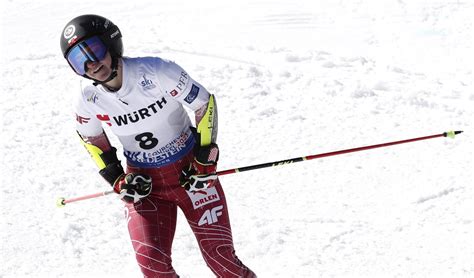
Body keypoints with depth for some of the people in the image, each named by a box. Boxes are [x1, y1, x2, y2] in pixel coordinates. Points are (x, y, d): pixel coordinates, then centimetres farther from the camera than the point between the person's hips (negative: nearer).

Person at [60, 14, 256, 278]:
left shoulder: (157, 72, -24)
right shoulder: (89, 98, -11)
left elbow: (206, 103, -11)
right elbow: (90, 136, 11)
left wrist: (205, 161, -11)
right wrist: (117, 179, 2)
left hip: (190, 168, -2)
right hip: (144, 181, 3)